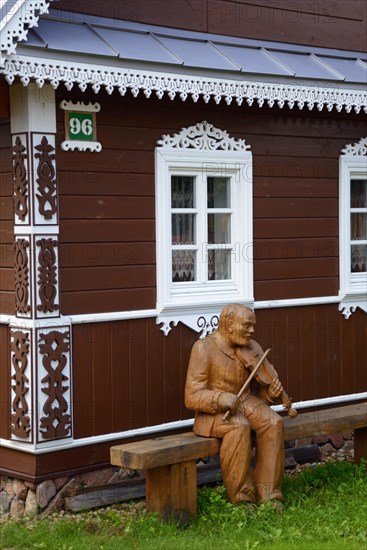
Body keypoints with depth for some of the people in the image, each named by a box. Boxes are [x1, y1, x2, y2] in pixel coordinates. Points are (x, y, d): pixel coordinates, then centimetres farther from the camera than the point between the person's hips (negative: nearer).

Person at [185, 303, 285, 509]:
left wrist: (273, 392, -10)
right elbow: (193, 397, -15)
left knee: (273, 423, -24)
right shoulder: (204, 348, -11)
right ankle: (241, 495, -23)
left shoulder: (251, 349, 4)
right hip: (214, 411, -5)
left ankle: (268, 493, -19)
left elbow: (259, 390, 14)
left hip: (246, 402, 5)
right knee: (239, 427, -35)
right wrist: (221, 399, -33)